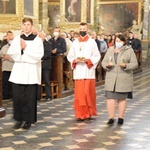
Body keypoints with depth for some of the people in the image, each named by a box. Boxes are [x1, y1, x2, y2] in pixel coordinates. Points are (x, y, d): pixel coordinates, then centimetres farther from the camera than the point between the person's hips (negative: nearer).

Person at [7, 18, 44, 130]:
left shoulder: (37, 39, 3)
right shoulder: (17, 39, 11)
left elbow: (39, 55, -10)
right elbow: (11, 52, 1)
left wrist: (25, 48, -11)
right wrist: (20, 48, -13)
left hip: (31, 72, -2)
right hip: (18, 71, 3)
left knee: (30, 97, 0)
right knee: (17, 96, 1)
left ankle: (28, 120, 11)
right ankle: (19, 119, 15)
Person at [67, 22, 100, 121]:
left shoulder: (92, 42, 4)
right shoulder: (75, 43, 12)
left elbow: (97, 56, 1)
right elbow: (70, 56, 12)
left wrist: (87, 60, -14)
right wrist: (75, 60, -7)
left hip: (88, 71, -2)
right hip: (78, 71, 2)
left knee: (88, 92, -3)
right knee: (79, 93, -1)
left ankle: (89, 112, 12)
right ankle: (80, 114, 5)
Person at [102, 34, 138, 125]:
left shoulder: (129, 51, 0)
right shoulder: (110, 50, 10)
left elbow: (135, 64, -4)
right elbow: (103, 62, 10)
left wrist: (125, 65, -21)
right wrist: (107, 65, -13)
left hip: (124, 79, -2)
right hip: (111, 78, 3)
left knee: (122, 98, 5)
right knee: (110, 97, -4)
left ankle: (121, 118, 14)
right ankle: (111, 118, 1)